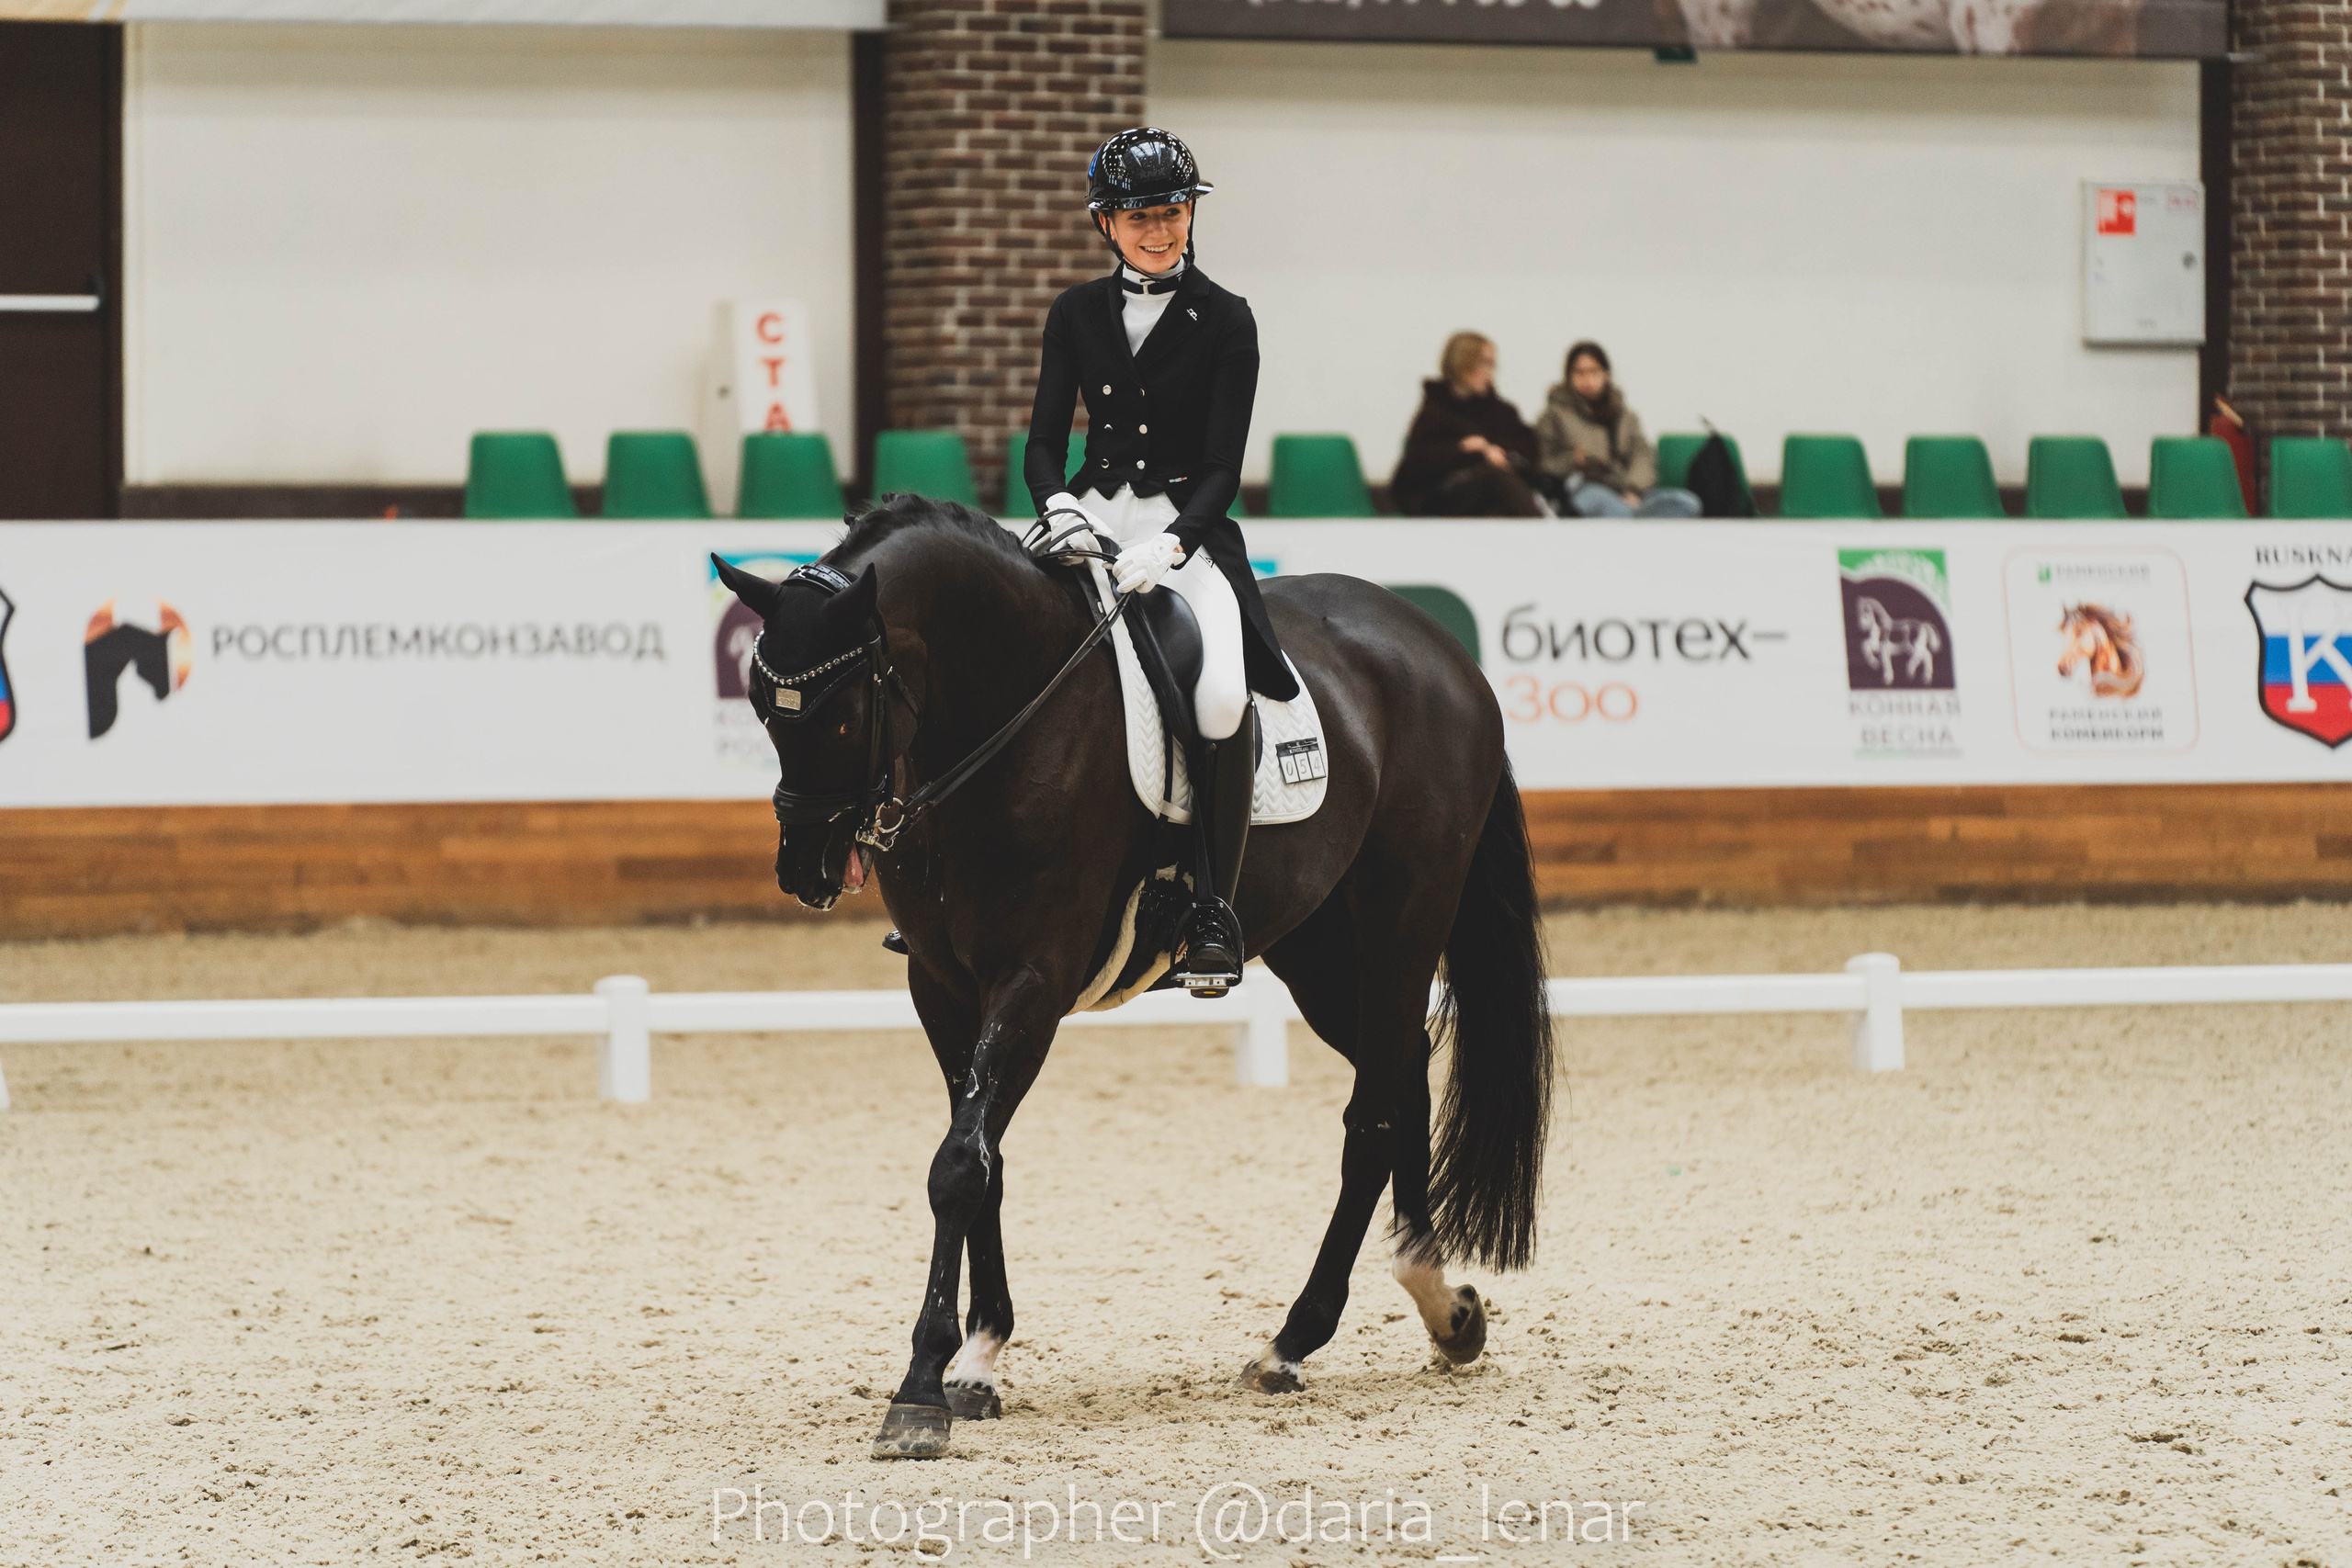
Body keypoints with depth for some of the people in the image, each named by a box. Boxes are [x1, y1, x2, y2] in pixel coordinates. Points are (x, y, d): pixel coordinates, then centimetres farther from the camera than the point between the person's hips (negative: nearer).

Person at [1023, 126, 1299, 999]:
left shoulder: (1224, 322, -1)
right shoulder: (1077, 315, 9)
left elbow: (1222, 470, -6)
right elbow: (1043, 440, 8)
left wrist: (1166, 546, -23)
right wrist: (1059, 504, -14)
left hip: (1188, 530, -3)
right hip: (1092, 520, 3)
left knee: (1222, 698, -29)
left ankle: (1214, 914, -21)